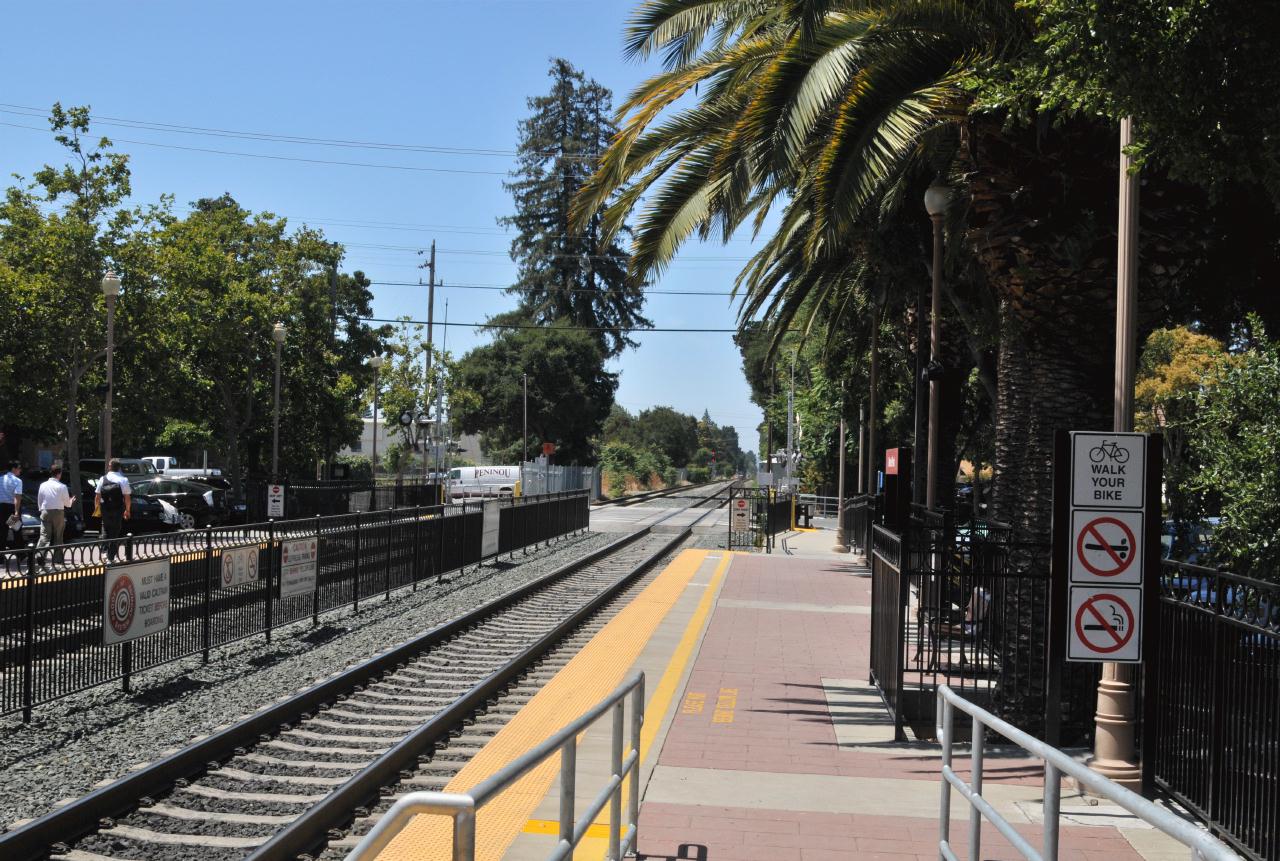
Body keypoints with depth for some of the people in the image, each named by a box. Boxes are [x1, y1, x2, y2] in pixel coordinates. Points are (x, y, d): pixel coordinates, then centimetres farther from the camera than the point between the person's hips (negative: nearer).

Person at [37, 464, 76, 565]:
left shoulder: (43, 485, 2)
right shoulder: (62, 487, -8)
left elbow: (39, 501, 8)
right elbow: (67, 503, -1)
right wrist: (71, 501, 22)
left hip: (45, 512, 2)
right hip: (58, 512, -2)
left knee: (44, 536, -1)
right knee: (58, 537, 8)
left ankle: (39, 555, -21)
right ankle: (57, 560, 11)